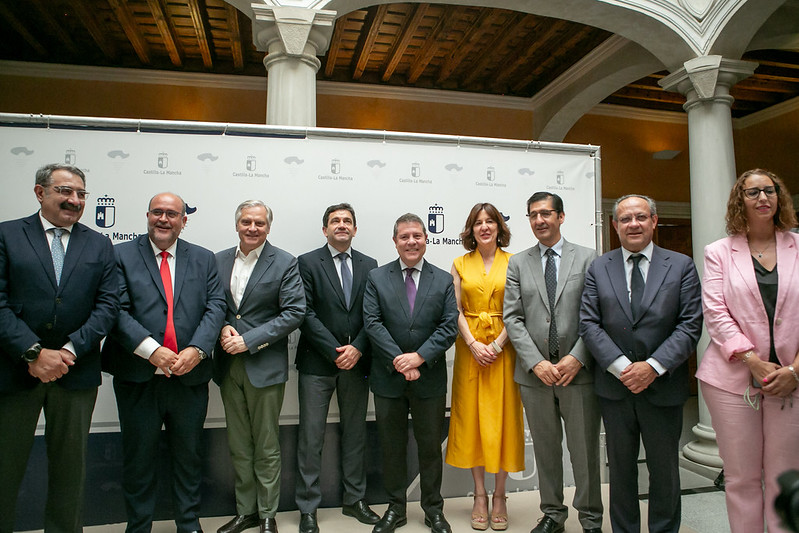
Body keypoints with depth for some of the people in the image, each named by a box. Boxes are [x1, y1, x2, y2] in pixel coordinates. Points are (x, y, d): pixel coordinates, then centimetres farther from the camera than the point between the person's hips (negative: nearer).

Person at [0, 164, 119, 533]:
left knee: (69, 466, 13)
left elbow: (107, 306, 0)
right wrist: (34, 353, -16)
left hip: (76, 372, 2)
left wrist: (70, 351, -12)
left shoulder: (99, 245, 7)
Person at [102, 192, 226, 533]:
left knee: (189, 455, 14)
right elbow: (118, 310, -8)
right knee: (139, 457, 11)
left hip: (190, 375, 2)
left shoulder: (204, 259, 8)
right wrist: (151, 350, -20)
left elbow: (215, 307, 0)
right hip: (138, 377, -2)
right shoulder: (121, 255, 2)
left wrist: (196, 349, -15)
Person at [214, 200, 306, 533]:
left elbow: (294, 312, -12)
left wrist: (249, 340, -16)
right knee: (238, 446, 15)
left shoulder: (285, 263, -6)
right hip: (228, 365, 4)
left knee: (266, 447, 7)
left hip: (265, 367, -4)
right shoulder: (219, 260, 8)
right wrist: (223, 328, -10)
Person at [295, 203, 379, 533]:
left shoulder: (369, 266, 9)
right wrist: (335, 352, -13)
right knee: (311, 437, 3)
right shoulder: (307, 263, -1)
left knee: (356, 434, 13)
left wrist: (357, 349, -10)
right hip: (317, 363, -3)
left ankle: (354, 500, 28)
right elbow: (307, 313, -8)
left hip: (356, 361, 3)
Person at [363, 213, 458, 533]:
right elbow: (372, 323, -7)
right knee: (392, 447, 12)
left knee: (430, 446, 12)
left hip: (429, 379, 0)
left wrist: (419, 357, -16)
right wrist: (399, 360, -16)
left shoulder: (443, 280, 4)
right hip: (388, 378, 0)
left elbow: (449, 326, -4)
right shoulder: (376, 278, 2)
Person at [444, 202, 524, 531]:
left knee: (502, 418, 3)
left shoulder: (512, 263, 2)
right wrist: (473, 344, -10)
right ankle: (480, 495, 19)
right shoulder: (460, 264, 7)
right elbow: (456, 310, 2)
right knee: (471, 417, 5)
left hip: (502, 347, -1)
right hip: (470, 348, 2)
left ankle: (499, 496, 19)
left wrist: (496, 344, -14)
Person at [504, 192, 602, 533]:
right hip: (535, 374, 2)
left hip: (578, 372, -1)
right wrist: (536, 362, -9)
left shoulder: (588, 258, 3)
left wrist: (576, 358, -12)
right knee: (545, 449, 13)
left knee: (585, 450, 8)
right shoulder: (518, 263, 7)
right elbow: (512, 318, 1)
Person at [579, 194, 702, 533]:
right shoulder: (598, 268, 3)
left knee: (665, 472, 14)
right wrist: (621, 366, -15)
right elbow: (589, 324, -4)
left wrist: (653, 366, -16)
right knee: (620, 469, 14)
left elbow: (690, 325, -6)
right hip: (614, 387, 1)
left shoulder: (681, 266, 1)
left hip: (664, 387, 0)